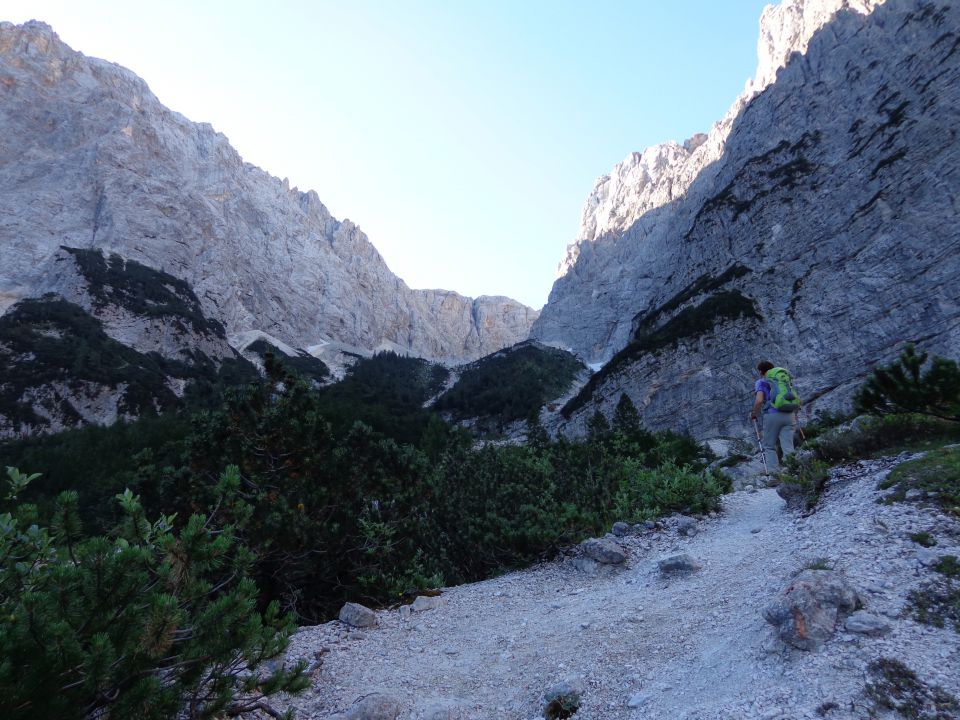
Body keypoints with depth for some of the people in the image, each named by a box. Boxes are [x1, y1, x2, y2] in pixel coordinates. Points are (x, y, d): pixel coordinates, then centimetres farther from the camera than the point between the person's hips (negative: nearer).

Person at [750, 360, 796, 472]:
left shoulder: (761, 382, 5)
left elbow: (759, 400, -10)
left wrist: (754, 414, 5)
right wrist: (794, 413, 32)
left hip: (772, 415, -4)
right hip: (789, 415, 4)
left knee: (769, 446, 8)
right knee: (788, 447, 1)